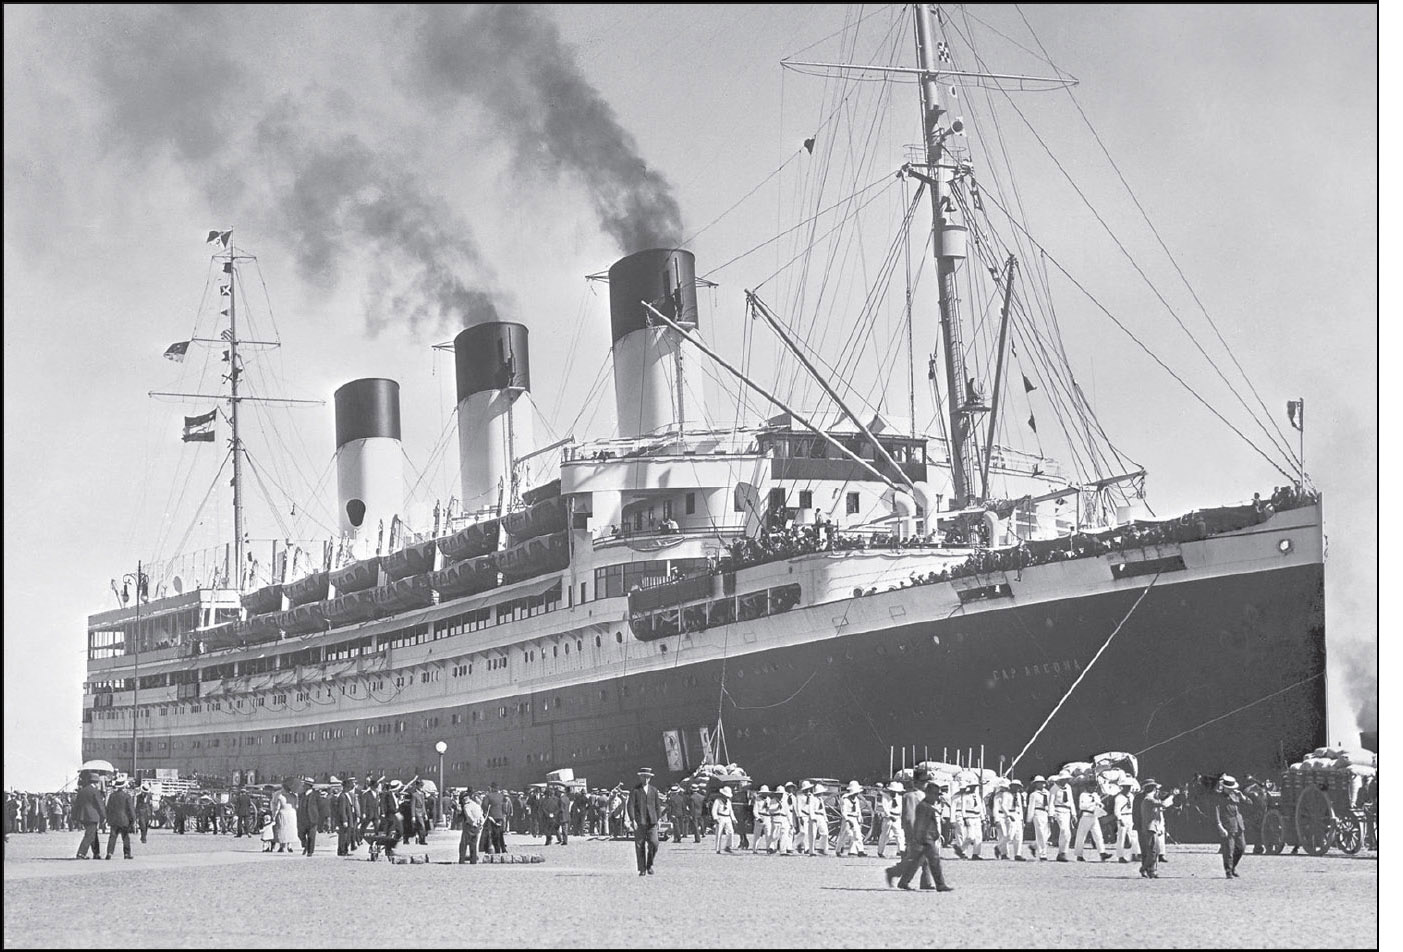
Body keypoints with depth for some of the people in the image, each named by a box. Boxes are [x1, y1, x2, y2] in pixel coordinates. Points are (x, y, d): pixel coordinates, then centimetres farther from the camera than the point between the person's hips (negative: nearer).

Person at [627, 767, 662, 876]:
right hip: (639, 822, -2)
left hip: (652, 822, 2)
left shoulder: (654, 790, 13)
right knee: (640, 846, -1)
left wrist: (657, 820, 9)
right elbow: (630, 805, -5)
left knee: (654, 843, -10)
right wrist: (633, 820, -14)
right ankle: (642, 869, 6)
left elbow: (657, 806, 17)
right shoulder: (635, 790, 1)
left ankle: (649, 865, 10)